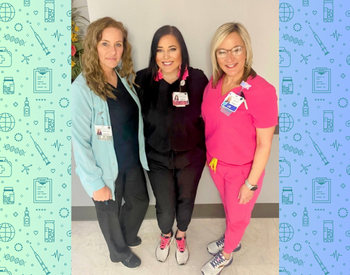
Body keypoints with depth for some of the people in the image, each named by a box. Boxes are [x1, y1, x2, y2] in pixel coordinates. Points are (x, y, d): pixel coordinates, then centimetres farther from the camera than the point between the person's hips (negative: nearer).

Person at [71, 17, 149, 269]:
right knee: (110, 211, 18)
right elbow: (80, 141, -21)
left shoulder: (125, 77, -2)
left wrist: (141, 152, 8)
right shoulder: (82, 88, -23)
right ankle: (119, 251, 49)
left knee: (140, 201, 24)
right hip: (107, 167, -6)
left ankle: (128, 235, 56)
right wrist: (95, 182, -17)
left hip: (133, 160, 6)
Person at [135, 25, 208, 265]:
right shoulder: (143, 80, -15)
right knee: (165, 206, 12)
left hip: (190, 157, 0)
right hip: (157, 157, 0)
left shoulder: (198, 79, -16)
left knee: (186, 201, 20)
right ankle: (165, 236, 49)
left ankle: (181, 236, 53)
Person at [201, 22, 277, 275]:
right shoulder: (214, 83, -8)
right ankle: (231, 240, 57)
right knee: (229, 207, 29)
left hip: (242, 169, -5)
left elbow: (264, 144, -19)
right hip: (216, 163, 5)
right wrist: (209, 155, 9)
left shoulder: (262, 91, -26)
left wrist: (251, 183, -14)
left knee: (238, 215, 21)